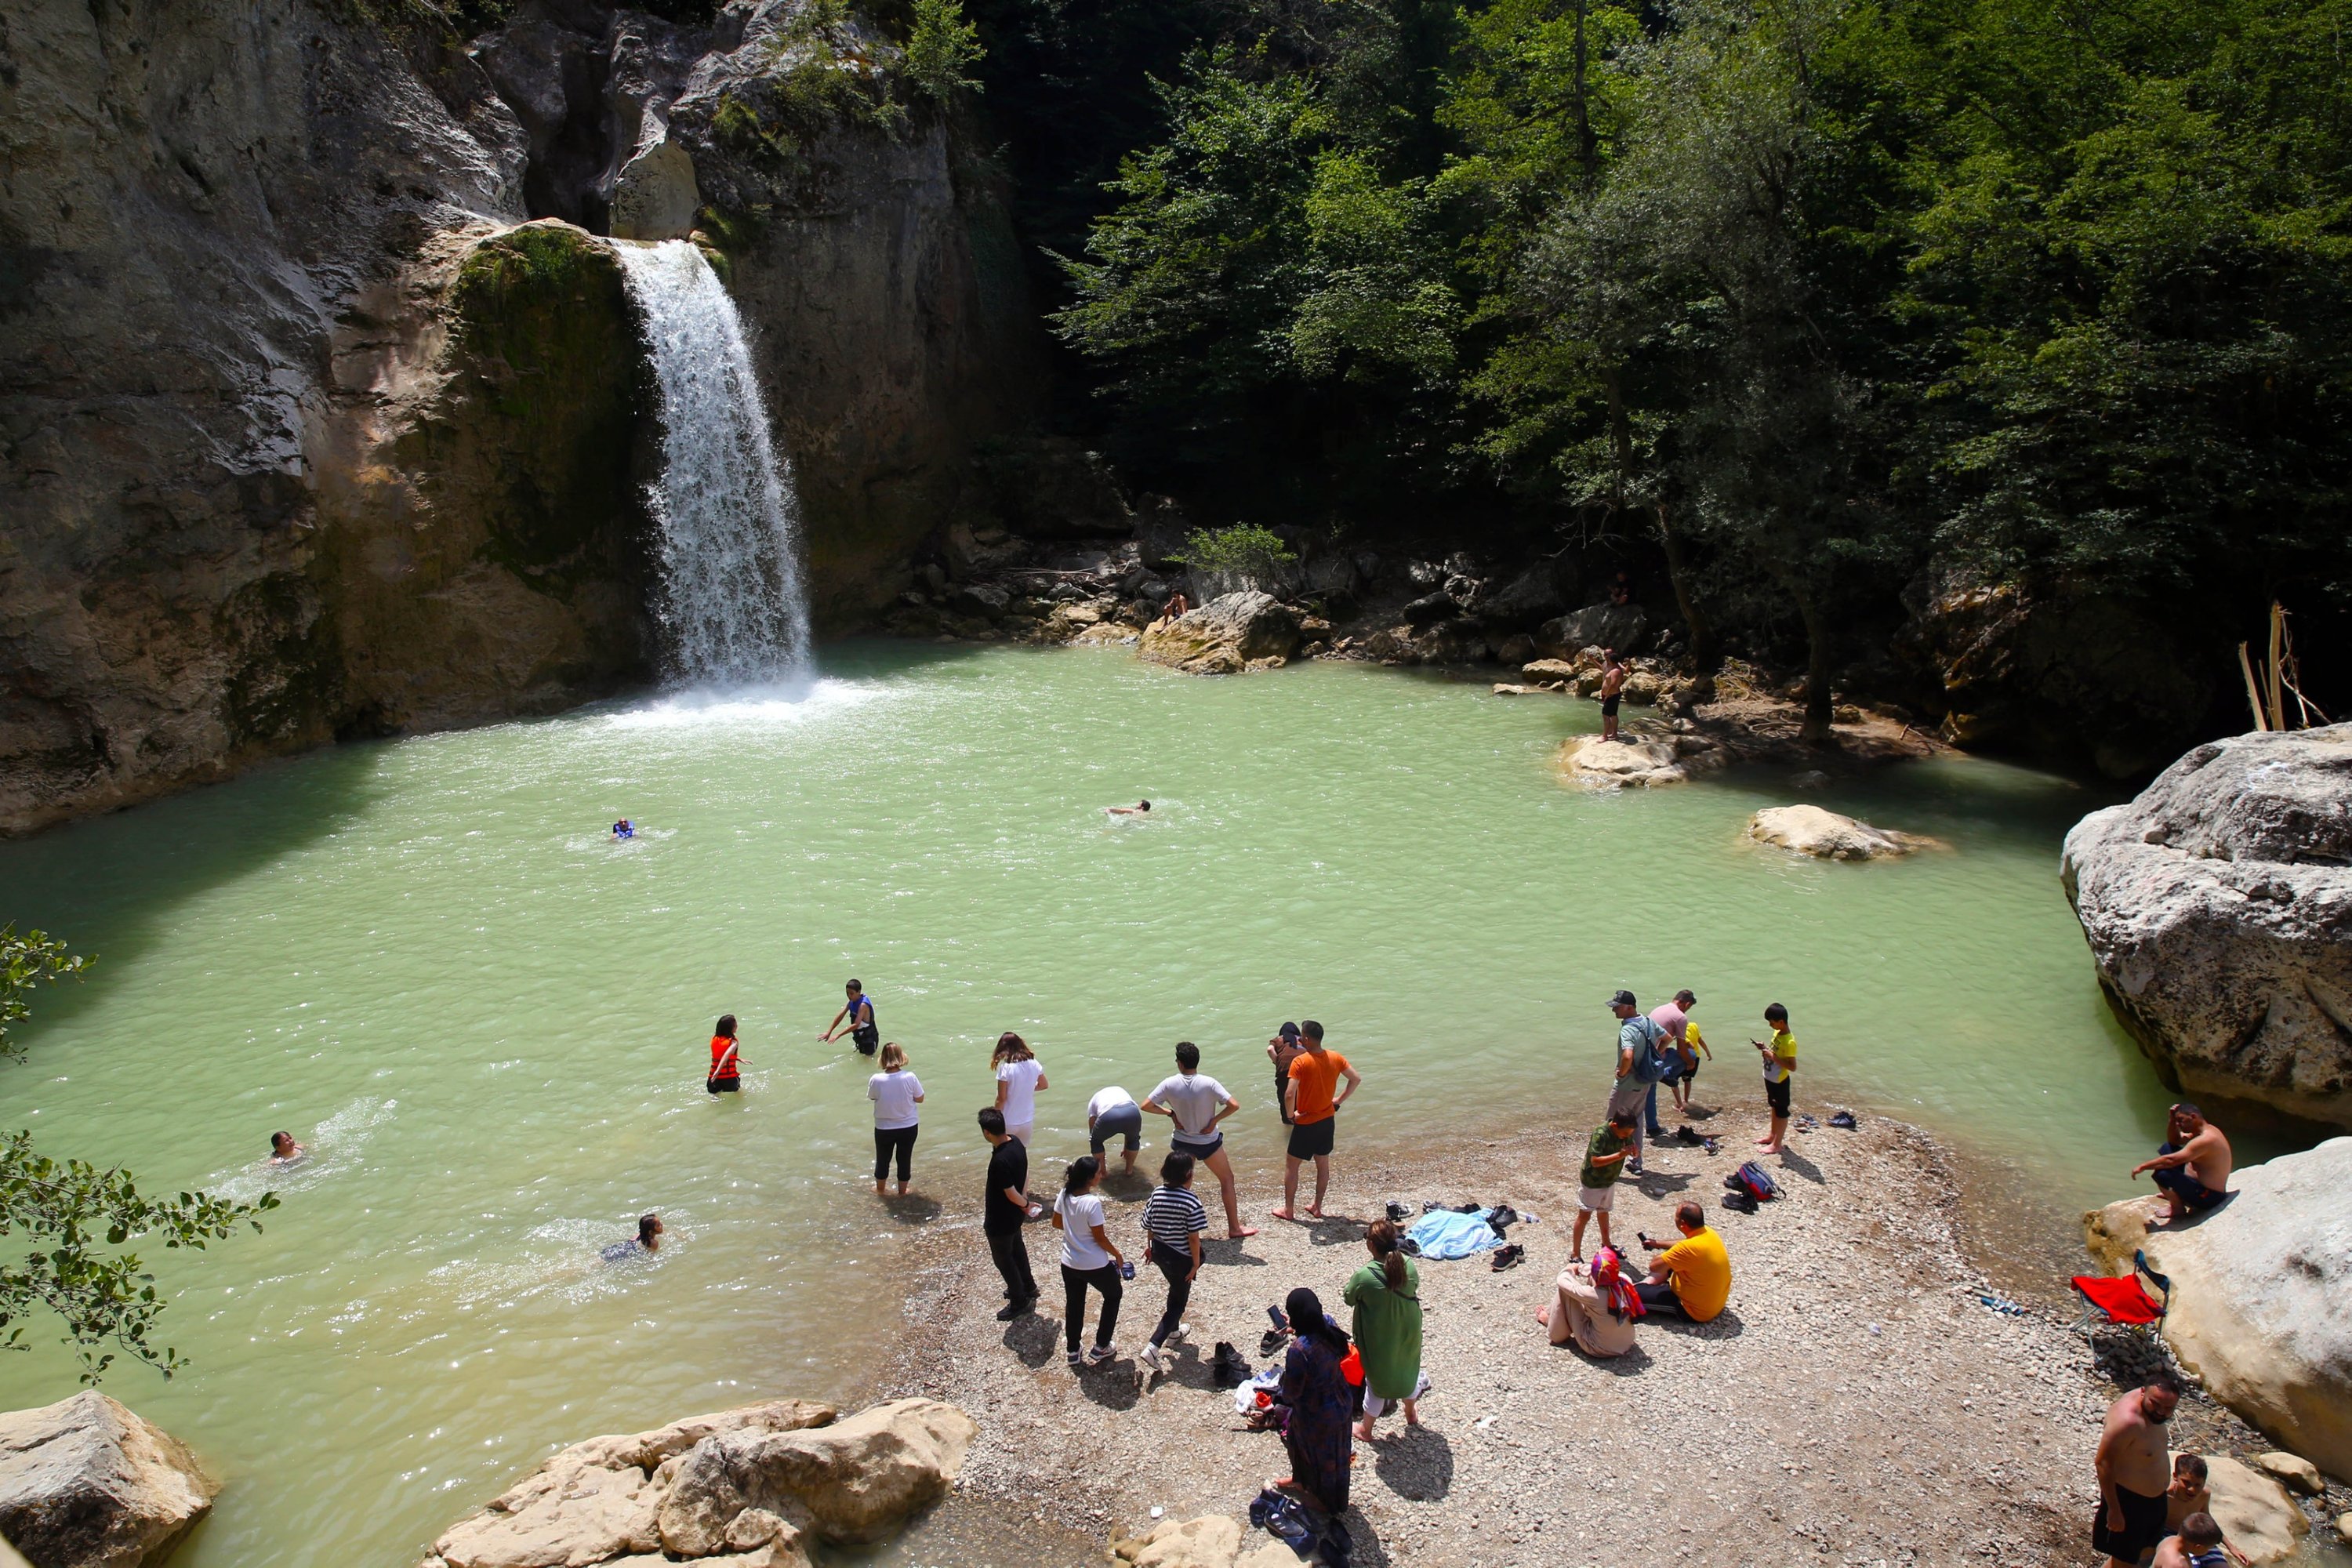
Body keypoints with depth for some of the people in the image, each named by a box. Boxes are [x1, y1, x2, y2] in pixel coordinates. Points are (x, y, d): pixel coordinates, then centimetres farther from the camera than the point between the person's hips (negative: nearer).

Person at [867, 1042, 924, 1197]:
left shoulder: (876, 1080, -22)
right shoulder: (910, 1078, -22)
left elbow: (872, 1097, -3)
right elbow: (920, 1099, -8)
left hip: (884, 1129, 0)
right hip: (909, 1127, 0)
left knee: (882, 1159, 23)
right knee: (904, 1159, 21)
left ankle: (879, 1189, 44)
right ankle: (902, 1190, 37)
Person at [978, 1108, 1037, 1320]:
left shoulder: (1000, 1161, -37)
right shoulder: (1016, 1142, -10)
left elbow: (1011, 1194, -26)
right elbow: (1025, 1172, 3)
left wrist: (1025, 1204, -7)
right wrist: (1025, 1200, 8)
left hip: (1000, 1220, -9)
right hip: (1015, 1215, 9)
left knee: (1003, 1259, 13)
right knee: (1016, 1248, 29)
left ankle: (1019, 1303, 29)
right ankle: (1028, 1287, 49)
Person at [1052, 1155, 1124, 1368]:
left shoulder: (1064, 1195, -10)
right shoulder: (1092, 1203, -29)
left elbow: (1057, 1223, 6)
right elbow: (1100, 1238, -20)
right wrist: (1117, 1254, -3)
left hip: (1069, 1264, 5)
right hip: (1095, 1266, -5)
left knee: (1073, 1306, 23)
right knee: (1113, 1295, 22)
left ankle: (1073, 1354, 35)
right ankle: (1100, 1348, 27)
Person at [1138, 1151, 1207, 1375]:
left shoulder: (1157, 1194, -8)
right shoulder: (1191, 1202, -24)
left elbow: (1149, 1226, 3)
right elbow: (1193, 1238, -20)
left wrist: (1149, 1245, 20)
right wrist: (1196, 1264, -9)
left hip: (1159, 1253, 6)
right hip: (1180, 1258, -6)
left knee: (1175, 1288, 31)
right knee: (1178, 1303, 8)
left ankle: (1173, 1329, 50)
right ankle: (1153, 1347, -3)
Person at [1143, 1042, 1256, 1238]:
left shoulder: (1170, 1084, -14)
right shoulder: (1209, 1084, -20)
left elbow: (1146, 1105, -10)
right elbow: (1234, 1106, -24)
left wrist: (1170, 1113, -2)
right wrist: (1214, 1120, -12)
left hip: (1182, 1142, 2)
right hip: (1208, 1142, -2)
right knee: (1227, 1179, 15)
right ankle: (1234, 1228, 19)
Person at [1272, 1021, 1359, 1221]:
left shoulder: (1300, 1061, -22)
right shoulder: (1335, 1058, -4)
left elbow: (1290, 1094, -29)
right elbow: (1357, 1079, 5)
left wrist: (1291, 1114, -13)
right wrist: (1339, 1100, 11)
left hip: (1306, 1122, -5)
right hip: (1328, 1120, 5)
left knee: (1291, 1165, 11)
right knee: (1323, 1164, 19)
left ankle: (1288, 1210, 19)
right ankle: (1317, 1207, 29)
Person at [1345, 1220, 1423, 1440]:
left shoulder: (1365, 1276, -32)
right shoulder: (1409, 1266, -19)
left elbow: (1349, 1298, -13)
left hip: (1379, 1341, -3)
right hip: (1408, 1335, 4)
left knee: (1376, 1382, 18)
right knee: (1408, 1371, 29)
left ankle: (1366, 1429, 37)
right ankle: (1411, 1414, 53)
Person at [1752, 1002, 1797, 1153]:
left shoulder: (1789, 1042, -27)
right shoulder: (1777, 1033, 1)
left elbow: (1792, 1067, -27)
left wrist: (1773, 1057, -30)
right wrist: (1765, 1048, -2)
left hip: (1780, 1082, -9)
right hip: (1770, 1078, 9)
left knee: (1781, 1112, 5)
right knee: (1774, 1107, 23)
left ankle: (1778, 1144, 15)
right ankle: (1773, 1135, 39)